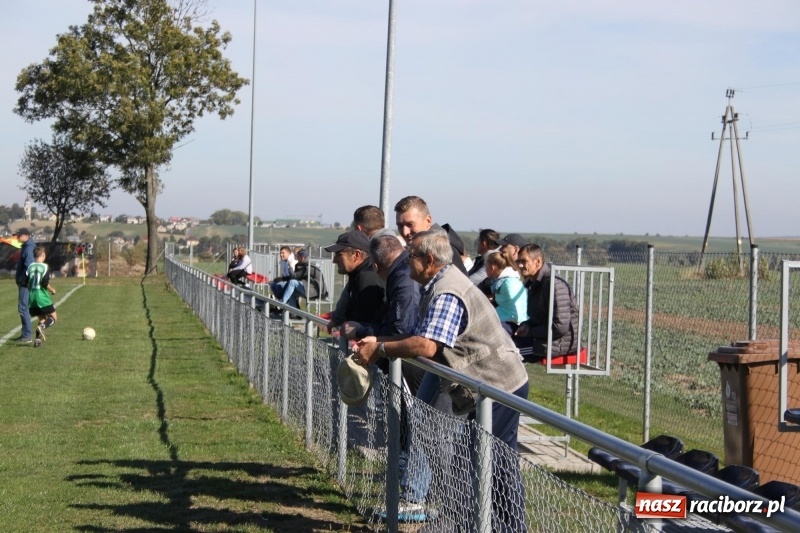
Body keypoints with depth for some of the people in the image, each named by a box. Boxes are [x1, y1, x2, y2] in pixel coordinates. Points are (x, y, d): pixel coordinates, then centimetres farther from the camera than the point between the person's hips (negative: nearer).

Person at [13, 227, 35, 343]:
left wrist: (22, 279, -22)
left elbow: (29, 266, -24)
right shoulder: (26, 247, 15)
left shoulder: (28, 248, -16)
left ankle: (28, 335, -8)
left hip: (26, 283, -10)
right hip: (24, 283, 10)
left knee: (23, 308, -9)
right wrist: (19, 278, 14)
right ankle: (26, 333, 19)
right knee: (23, 308, 14)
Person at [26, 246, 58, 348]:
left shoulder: (30, 266, 6)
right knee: (53, 317, 5)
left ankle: (38, 339, 1)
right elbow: (45, 283, -17)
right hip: (42, 297, -6)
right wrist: (52, 290, 0)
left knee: (42, 318, 17)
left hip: (31, 297, 6)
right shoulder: (45, 267, -9)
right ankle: (42, 327, -25)